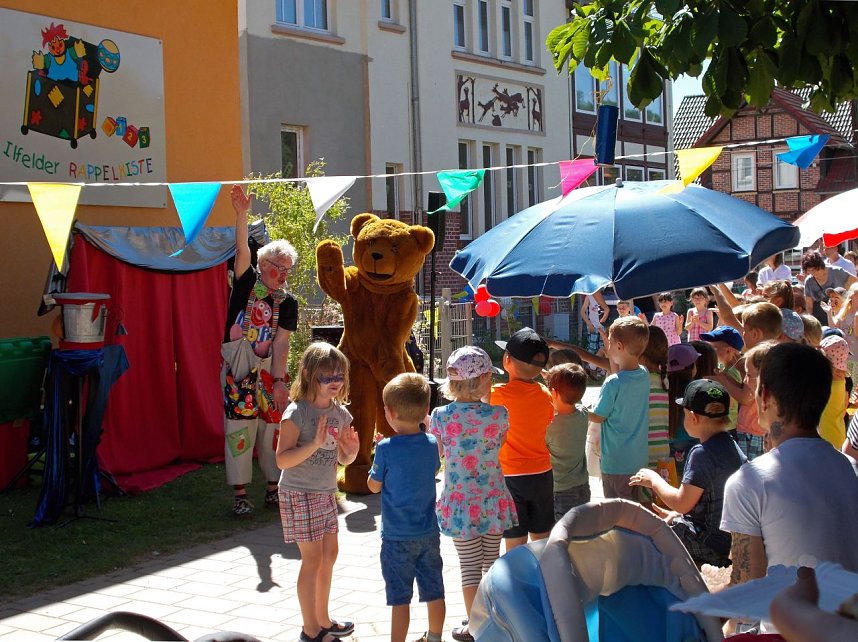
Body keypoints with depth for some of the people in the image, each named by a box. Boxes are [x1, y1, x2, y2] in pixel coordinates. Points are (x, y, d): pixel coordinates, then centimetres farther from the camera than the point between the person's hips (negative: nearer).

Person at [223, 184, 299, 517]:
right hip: (238, 368, -2)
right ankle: (240, 495, 3)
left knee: (273, 428, 6)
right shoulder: (247, 283, 1)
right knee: (239, 429, -3)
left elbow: (281, 344, -4)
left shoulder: (288, 303, 4)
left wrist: (279, 380, -13)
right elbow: (242, 250, -14)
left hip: (269, 369, 2)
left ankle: (273, 489, 19)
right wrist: (242, 214, -28)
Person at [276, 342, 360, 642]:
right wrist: (314, 444, -32)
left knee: (329, 554, 14)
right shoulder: (296, 413, -18)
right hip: (300, 494, -7)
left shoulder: (341, 413, 3)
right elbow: (282, 459, -22)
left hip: (326, 493, 7)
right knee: (313, 558, -4)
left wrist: (352, 450, -10)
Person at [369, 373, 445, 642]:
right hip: (429, 532, 5)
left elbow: (374, 486, -6)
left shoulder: (387, 448, -18)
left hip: (397, 536, -5)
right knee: (434, 591, 16)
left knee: (400, 598, 3)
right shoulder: (431, 443, -4)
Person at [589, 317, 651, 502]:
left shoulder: (613, 383, -22)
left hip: (616, 463, -7)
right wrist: (612, 357, 13)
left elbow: (598, 417, -11)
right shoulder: (644, 375, -2)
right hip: (640, 459, 7)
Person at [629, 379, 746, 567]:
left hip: (711, 544, -9)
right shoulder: (732, 446, 6)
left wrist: (654, 480, -5)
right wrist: (676, 515, 12)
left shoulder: (702, 453, -22)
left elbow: (682, 502, -19)